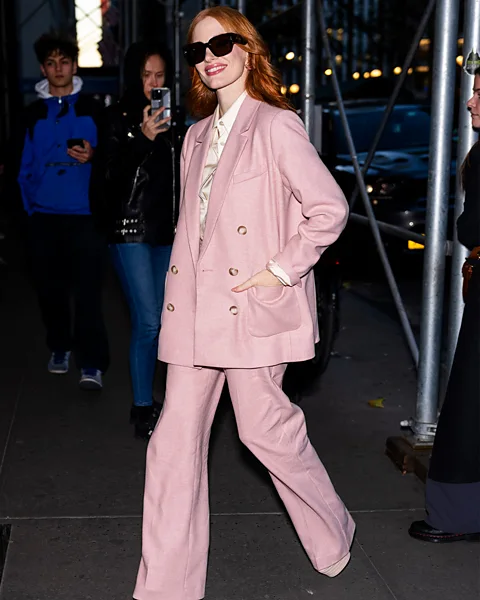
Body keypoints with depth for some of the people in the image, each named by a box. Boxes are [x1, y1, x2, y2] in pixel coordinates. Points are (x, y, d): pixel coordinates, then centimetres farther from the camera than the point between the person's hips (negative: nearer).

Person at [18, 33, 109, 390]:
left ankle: (92, 363, -6)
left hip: (85, 214, -3)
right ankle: (60, 347, 29)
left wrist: (92, 156, -15)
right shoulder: (34, 113, 8)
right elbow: (26, 165, 9)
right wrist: (30, 207, -2)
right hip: (45, 216, 3)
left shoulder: (92, 109, 3)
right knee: (50, 287, 10)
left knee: (87, 290, -8)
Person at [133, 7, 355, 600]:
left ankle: (333, 533, 32)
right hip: (193, 307, 7)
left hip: (252, 304, -7)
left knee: (265, 429, 4)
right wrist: (180, 287, 13)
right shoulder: (198, 135, 16)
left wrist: (281, 270, -13)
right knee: (175, 441, 5)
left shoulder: (276, 125, -7)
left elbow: (330, 207, -13)